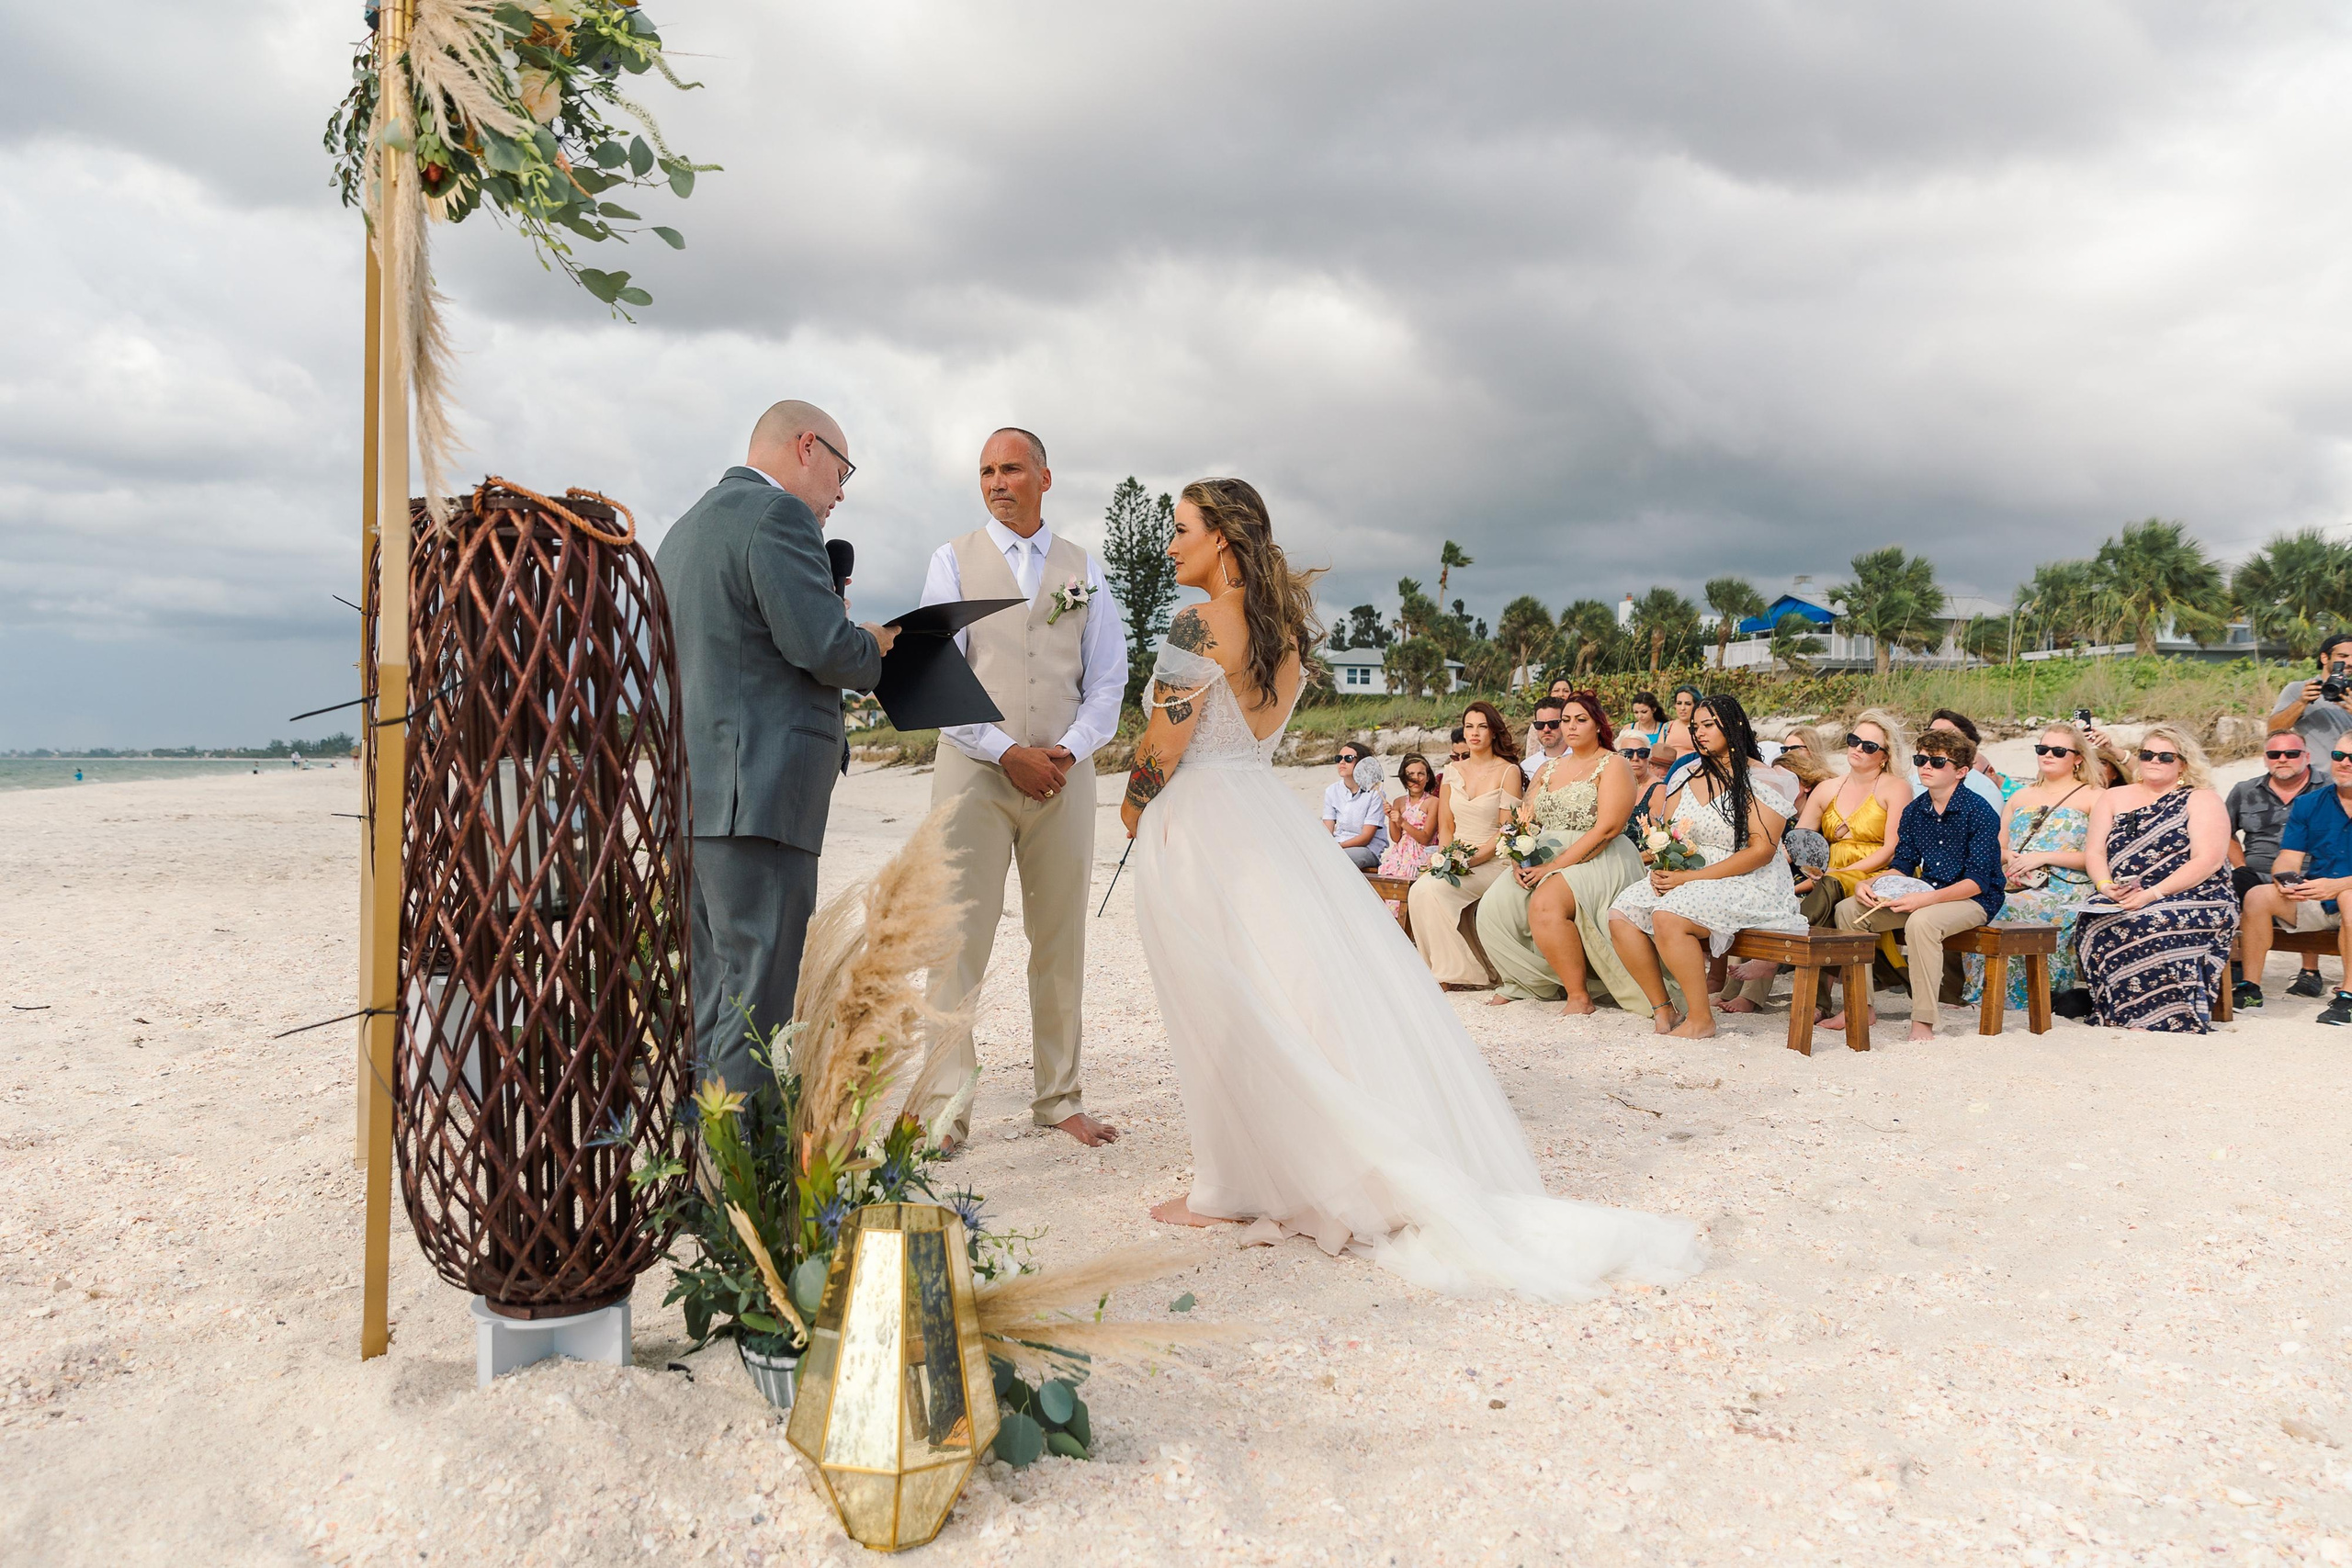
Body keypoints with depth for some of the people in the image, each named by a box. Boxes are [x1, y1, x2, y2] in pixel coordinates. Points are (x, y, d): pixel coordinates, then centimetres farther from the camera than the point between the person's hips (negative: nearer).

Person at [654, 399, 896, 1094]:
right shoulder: (777, 515, -8)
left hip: (691, 795, 10)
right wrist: (878, 647, 4)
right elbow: (825, 645, -17)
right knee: (753, 1006, -8)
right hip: (756, 794, -10)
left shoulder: (686, 526, 24)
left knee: (712, 1005, 14)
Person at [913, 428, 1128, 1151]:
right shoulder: (955, 559, 6)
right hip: (975, 771, -2)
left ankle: (1059, 1099, 16)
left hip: (1063, 773, 3)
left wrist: (1070, 750, -8)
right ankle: (944, 1109, -3)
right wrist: (1009, 753, -12)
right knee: (959, 937, -8)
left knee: (1061, 942, 6)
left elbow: (1108, 680, 9)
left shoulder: (1082, 568, 13)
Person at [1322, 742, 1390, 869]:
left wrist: (1337, 846, -23)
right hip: (1337, 846, 5)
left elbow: (1366, 837, -11)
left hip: (1368, 850, -5)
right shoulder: (1332, 791, 10)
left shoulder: (1373, 792, -7)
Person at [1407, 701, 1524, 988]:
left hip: (1491, 862, -4)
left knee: (1431, 889, -29)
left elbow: (1506, 830, -6)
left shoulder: (1508, 771, 0)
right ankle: (1445, 967, -16)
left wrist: (1473, 857, -17)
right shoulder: (1453, 771, 15)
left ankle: (1461, 972, -18)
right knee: (1419, 890, -28)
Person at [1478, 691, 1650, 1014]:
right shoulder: (1549, 769, 20)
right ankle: (1527, 982, 2)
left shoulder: (1613, 765, -1)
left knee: (1545, 905, -34)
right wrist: (1520, 860, -8)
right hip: (1544, 860, 7)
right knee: (1493, 906, -16)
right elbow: (1523, 820, 14)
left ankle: (1578, 996, -21)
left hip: (1597, 861, -7)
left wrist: (1555, 866, -20)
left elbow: (1606, 829, -14)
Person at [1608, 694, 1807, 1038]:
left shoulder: (1761, 780, -8)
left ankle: (1701, 1019, -19)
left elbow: (1762, 850, -16)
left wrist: (1692, 877, -20)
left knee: (1668, 917, -32)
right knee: (1621, 915, -14)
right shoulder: (1689, 778, 14)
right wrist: (1661, 868, -6)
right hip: (1683, 878, 7)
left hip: (1747, 886, -7)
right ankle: (1661, 1009, -5)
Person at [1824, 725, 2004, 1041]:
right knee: (1848, 909, -7)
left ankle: (1923, 1023, -31)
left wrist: (1926, 899, -33)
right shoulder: (1914, 811, 5)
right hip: (1927, 896, 7)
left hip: (1973, 899, -7)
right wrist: (1869, 884, -11)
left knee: (1921, 922, -38)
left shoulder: (1980, 813, -15)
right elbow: (1902, 865, 10)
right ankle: (1860, 1005, -3)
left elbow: (1978, 881, -20)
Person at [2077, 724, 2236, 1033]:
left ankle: (2168, 1019, -31)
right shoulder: (2114, 799, 20)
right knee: (2092, 922, -31)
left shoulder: (2202, 800, 6)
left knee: (2146, 924, -36)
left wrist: (2152, 894, -19)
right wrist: (2106, 886, -11)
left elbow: (2208, 861, -7)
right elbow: (2095, 853, 12)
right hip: (2119, 904, 4)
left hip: (2193, 901, -3)